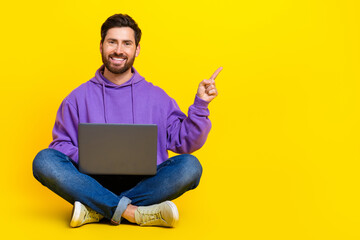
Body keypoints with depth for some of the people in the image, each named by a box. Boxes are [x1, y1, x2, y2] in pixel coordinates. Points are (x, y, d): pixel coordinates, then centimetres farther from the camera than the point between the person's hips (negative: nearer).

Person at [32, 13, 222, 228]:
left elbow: (185, 142, 8)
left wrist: (200, 104, -3)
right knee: (45, 161, -26)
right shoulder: (78, 97, 12)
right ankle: (135, 212, -31)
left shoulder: (157, 97, 12)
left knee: (190, 165, -28)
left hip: (143, 184, 1)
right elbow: (62, 144, 10)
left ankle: (95, 211, -27)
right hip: (93, 183, 0)